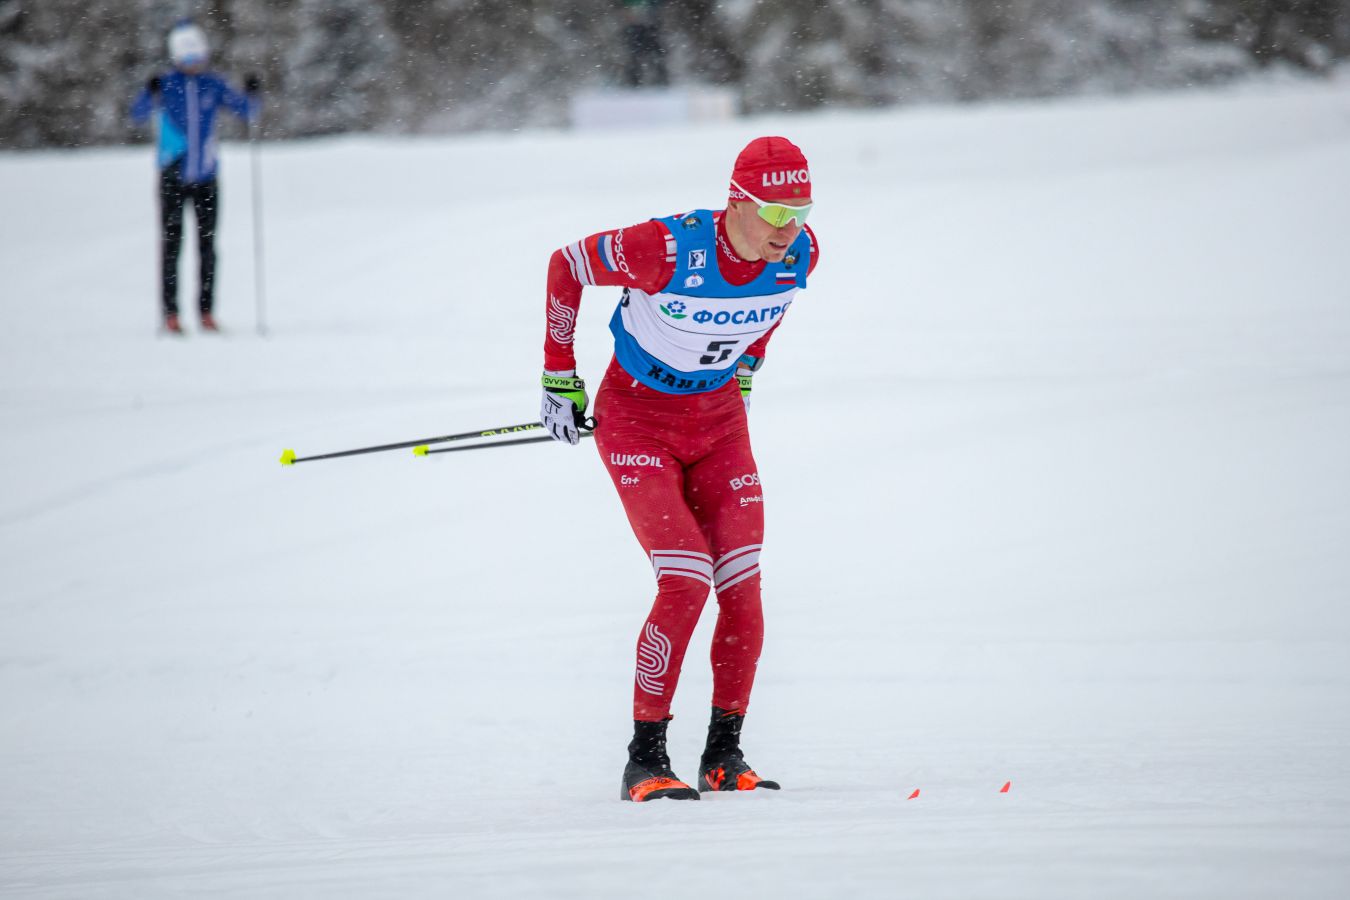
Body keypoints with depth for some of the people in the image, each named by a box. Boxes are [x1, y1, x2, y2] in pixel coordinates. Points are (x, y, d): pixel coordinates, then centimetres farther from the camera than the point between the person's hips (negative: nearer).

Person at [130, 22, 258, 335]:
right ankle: (171, 313, -1)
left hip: (206, 178, 2)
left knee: (207, 245, 2)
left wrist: (251, 94, -16)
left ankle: (207, 311, 7)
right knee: (172, 243, -3)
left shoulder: (214, 85, 4)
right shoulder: (165, 84, -3)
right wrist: (150, 95, -36)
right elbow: (138, 114, -16)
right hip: (173, 177, -2)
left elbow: (246, 111, 5)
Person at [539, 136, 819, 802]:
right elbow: (567, 266, -13)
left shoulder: (799, 255, -13)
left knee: (743, 591, -6)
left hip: (719, 419, 5)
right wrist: (559, 377, -6)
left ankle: (724, 757, 7)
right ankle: (645, 762, -7)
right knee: (686, 583, -18)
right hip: (638, 417, -5)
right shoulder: (670, 248, -30)